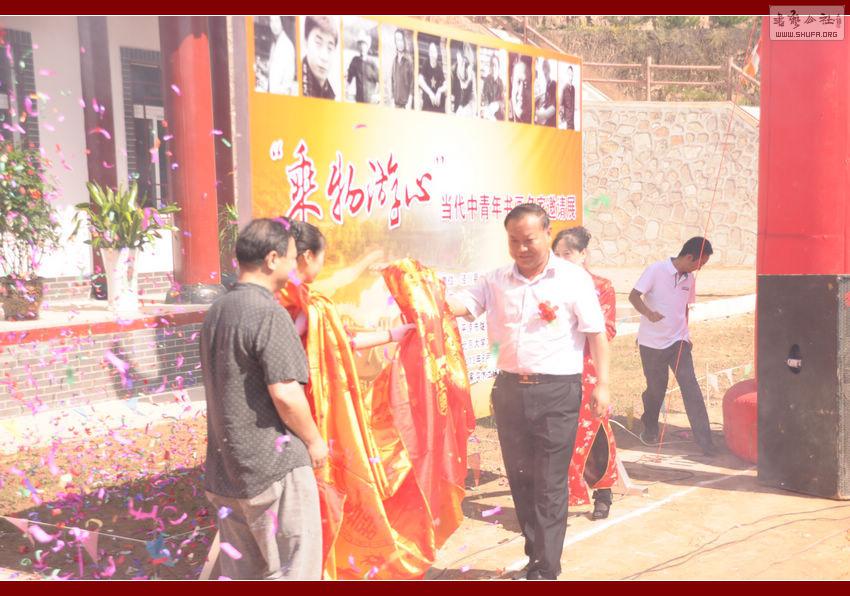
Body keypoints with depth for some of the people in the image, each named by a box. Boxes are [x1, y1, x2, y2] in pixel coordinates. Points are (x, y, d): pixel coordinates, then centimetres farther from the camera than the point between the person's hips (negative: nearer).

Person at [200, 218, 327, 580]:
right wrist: (314, 440, -7)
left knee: (241, 568, 17)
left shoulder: (215, 312, 9)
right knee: (294, 567, 4)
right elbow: (285, 394, -21)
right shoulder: (268, 313, -17)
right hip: (274, 466, -8)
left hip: (226, 466, 8)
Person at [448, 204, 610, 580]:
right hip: (510, 390, 5)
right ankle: (538, 554, 30)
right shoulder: (497, 281, 8)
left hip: (557, 393, -4)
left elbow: (595, 333, -3)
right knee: (520, 478, 13)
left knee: (550, 485, -1)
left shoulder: (573, 278, -3)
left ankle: (545, 571, 8)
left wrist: (602, 384, -8)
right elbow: (463, 304, -2)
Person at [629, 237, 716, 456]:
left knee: (690, 387, -8)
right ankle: (650, 428, 37)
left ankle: (704, 440, -6)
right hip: (651, 342, -4)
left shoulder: (690, 279, 7)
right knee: (655, 388, 10)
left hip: (678, 341, 4)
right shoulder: (656, 270, -11)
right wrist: (648, 313, -33)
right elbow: (633, 296, -14)